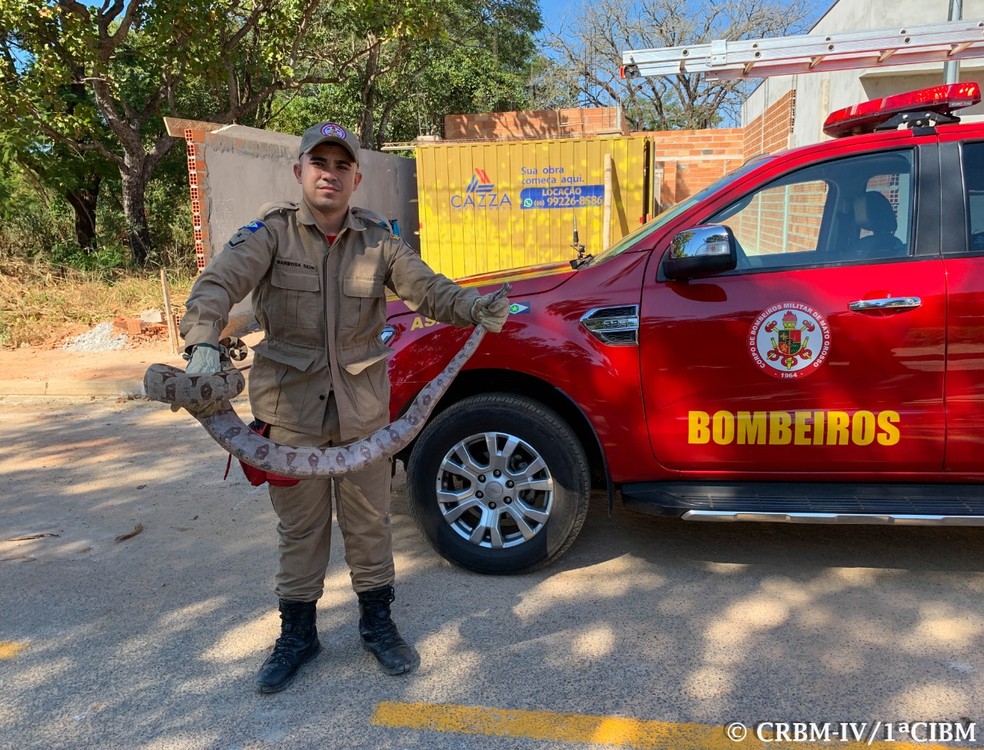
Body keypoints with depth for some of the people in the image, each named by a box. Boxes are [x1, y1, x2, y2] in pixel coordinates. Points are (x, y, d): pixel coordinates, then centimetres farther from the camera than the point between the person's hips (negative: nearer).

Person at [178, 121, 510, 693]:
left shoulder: (379, 238, 2)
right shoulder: (272, 232, -5)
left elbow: (426, 288, -6)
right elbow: (220, 282, -19)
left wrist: (476, 307, -27)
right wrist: (204, 343, -39)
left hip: (363, 405, 1)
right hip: (291, 405, -1)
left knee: (369, 521, 13)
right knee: (300, 527, 12)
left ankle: (378, 623, 34)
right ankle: (298, 634, 32)